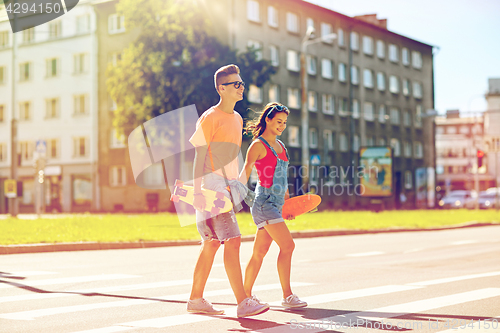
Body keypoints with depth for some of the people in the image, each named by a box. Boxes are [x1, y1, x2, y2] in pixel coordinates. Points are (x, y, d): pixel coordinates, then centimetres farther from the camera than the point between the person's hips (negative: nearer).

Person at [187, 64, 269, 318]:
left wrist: (238, 186, 20)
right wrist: (198, 190, -18)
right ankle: (243, 303, -13)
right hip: (211, 186, -9)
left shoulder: (237, 118, 17)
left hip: (228, 186, 9)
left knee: (212, 243, 11)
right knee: (232, 240, -14)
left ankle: (195, 299, 19)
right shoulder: (210, 118, -10)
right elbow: (197, 154, -12)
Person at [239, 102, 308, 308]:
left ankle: (246, 293, 19)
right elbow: (245, 173, -12)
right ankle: (287, 296, -8)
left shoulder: (280, 145, 18)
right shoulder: (258, 145, -6)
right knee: (287, 245, -14)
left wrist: (287, 199, 25)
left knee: (260, 251, 10)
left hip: (276, 203, 8)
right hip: (264, 201, -8)